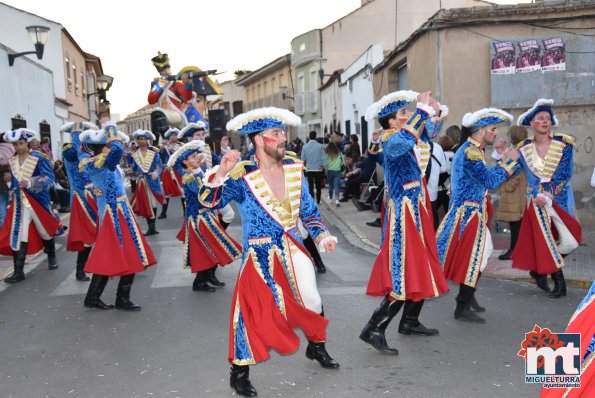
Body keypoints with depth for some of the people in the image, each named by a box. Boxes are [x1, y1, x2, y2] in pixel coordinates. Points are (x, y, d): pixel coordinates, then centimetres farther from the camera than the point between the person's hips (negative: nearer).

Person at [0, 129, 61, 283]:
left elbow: (49, 176, -20)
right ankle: (18, 272, -1)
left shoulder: (38, 158, -10)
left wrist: (30, 182, -32)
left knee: (45, 231, 12)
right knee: (18, 235, -3)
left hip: (38, 200, -4)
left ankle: (52, 258, 37)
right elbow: (14, 181, 18)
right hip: (19, 203, 4)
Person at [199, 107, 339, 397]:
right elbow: (210, 201, -22)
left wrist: (323, 236, -5)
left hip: (293, 248, 5)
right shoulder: (241, 176, -14)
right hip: (260, 254, -5)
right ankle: (240, 372, 14)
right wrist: (220, 174, -39)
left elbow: (308, 210, 8)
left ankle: (317, 347, 43)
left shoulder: (294, 168, 1)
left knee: (312, 302, 15)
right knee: (253, 312, -5)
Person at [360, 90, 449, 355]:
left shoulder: (413, 140, 10)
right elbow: (402, 141, -40)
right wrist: (423, 109, -32)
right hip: (403, 214, -10)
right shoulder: (390, 139, -16)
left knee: (422, 270, 17)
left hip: (418, 211, 10)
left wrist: (432, 112, 11)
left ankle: (410, 321, 31)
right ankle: (373, 330, -3)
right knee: (405, 277, -10)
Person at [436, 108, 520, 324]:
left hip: (472, 211, 10)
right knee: (472, 259, -3)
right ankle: (463, 308, 5)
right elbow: (490, 181, -24)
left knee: (475, 257, 18)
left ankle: (467, 297, 31)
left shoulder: (471, 150, 13)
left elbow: (484, 177, 16)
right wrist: (509, 161, -13)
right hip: (469, 213, -10)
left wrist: (503, 160, 13)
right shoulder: (471, 152, -20)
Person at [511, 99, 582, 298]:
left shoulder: (564, 144, -2)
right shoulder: (524, 149, 2)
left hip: (560, 199, 0)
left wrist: (547, 195, -19)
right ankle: (559, 283, 14)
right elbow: (530, 176, -4)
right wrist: (539, 195, -21)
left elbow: (564, 174, -9)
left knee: (570, 242, -5)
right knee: (546, 241, -1)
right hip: (537, 200, 0)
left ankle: (540, 269, 16)